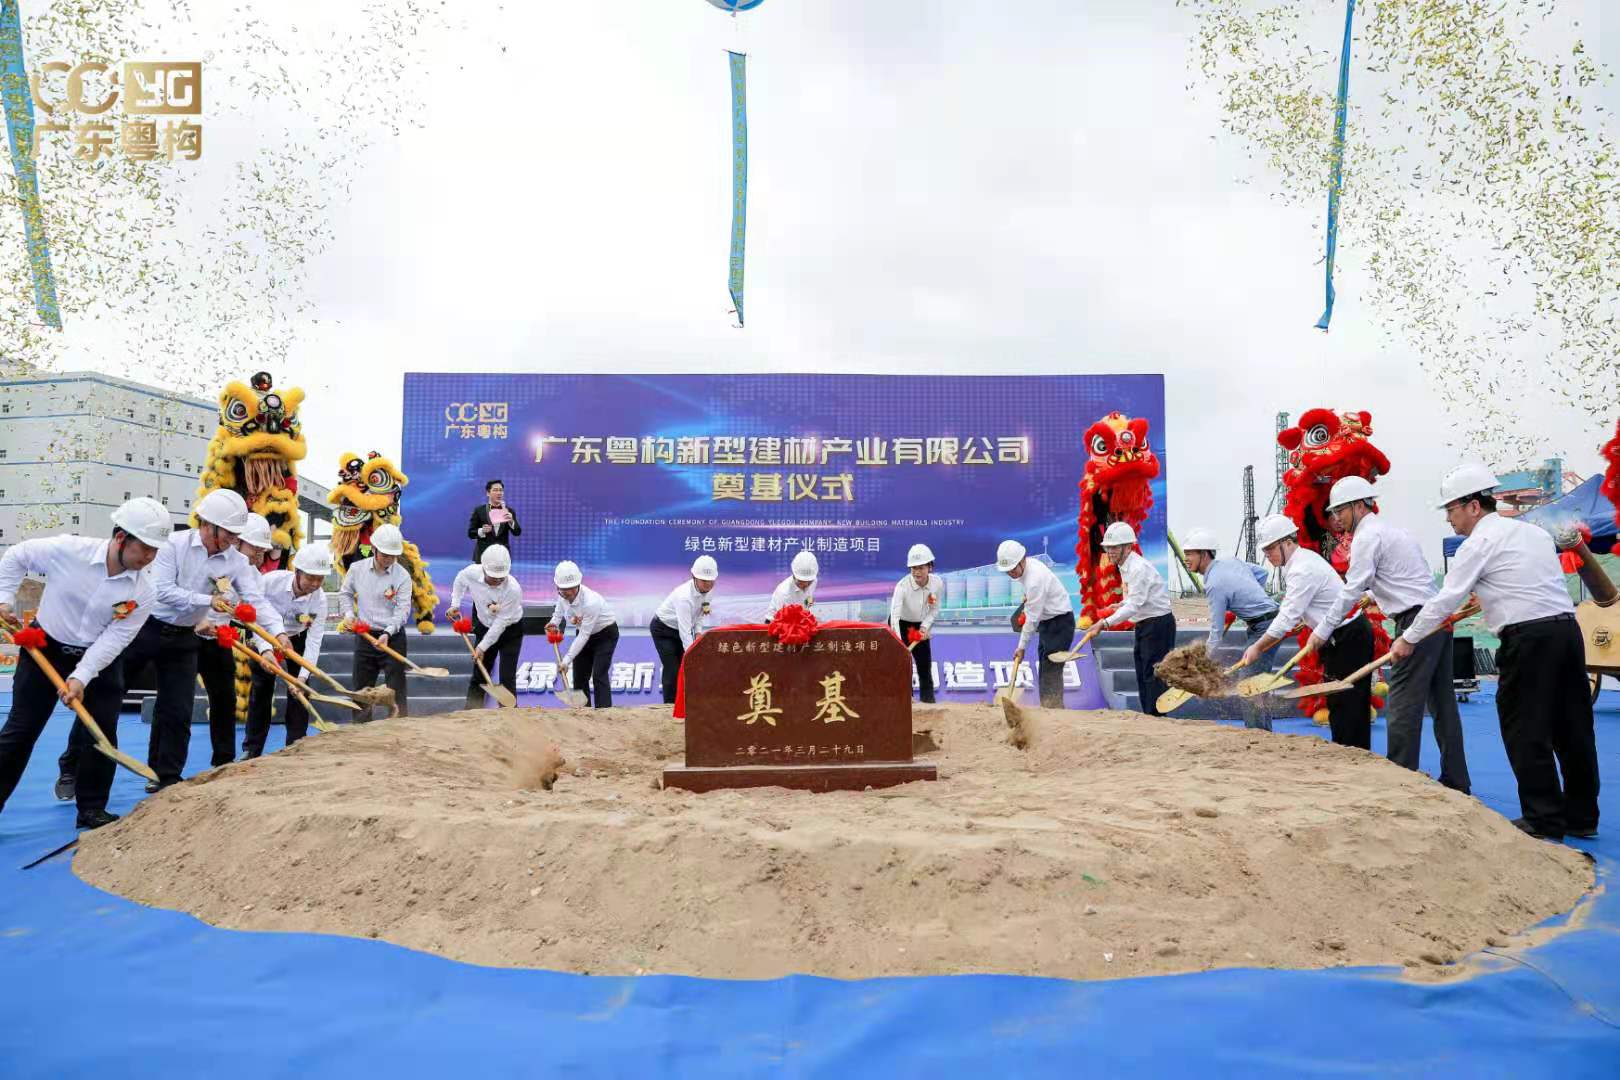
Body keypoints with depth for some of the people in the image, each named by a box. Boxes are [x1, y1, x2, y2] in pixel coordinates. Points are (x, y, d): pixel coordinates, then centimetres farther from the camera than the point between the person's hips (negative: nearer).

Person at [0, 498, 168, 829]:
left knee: (103, 731, -1)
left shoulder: (141, 592, -16)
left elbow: (114, 638, -18)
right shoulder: (67, 550, -22)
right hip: (45, 648, -2)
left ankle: (92, 809, 13)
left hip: (99, 657, 2)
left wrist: (82, 677, -26)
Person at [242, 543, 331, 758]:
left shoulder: (320, 599, -28)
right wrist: (265, 649, -38)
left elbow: (314, 640, -28)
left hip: (298, 640, 0)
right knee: (260, 691, 1)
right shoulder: (270, 580, -32)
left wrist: (303, 676, -37)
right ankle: (251, 749, 12)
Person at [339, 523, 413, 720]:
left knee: (396, 689, -2)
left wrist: (387, 633, -27)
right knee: (361, 689, 12)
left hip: (392, 637, -4)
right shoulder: (357, 568, 0)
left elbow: (402, 610, -15)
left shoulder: (402, 576, -10)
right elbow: (345, 593, 16)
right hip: (363, 635, 4)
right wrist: (348, 613, -1)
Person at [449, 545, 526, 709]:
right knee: (479, 674, 10)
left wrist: (483, 646, -24)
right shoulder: (471, 573, -23)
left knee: (507, 678, -8)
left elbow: (501, 622, -28)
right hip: (484, 626, 4)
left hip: (510, 630, -4)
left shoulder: (513, 589, -34)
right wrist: (455, 604, -1)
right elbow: (460, 580, 5)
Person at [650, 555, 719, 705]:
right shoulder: (684, 596, -37)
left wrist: (698, 633, -13)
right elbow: (685, 632, -40)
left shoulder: (705, 590, -14)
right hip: (663, 630, -7)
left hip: (679, 629, 7)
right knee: (673, 670, -10)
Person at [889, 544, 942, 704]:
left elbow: (934, 610, -3)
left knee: (925, 663, 9)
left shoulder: (937, 584, -19)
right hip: (901, 625, -4)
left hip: (921, 626, 4)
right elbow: (895, 614, -44)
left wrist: (925, 626, -18)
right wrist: (898, 642, -55)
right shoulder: (903, 585, -33)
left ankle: (928, 697, 24)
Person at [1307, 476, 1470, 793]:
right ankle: (1456, 781, 16)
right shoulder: (1391, 530, 22)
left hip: (1417, 621, -10)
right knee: (1442, 701, 11)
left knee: (1403, 703, -8)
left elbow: (1352, 590, -13)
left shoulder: (1367, 536, -7)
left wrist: (1322, 631, -10)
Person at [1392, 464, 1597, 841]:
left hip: (1528, 639, -8)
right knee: (1573, 727, 11)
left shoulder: (1479, 543, -5)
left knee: (1526, 730, 1)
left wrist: (1408, 639, 2)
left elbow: (1446, 599, -7)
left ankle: (1544, 820, 5)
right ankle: (1581, 816, 19)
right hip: (1567, 628, 8)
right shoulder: (1535, 532, 18)